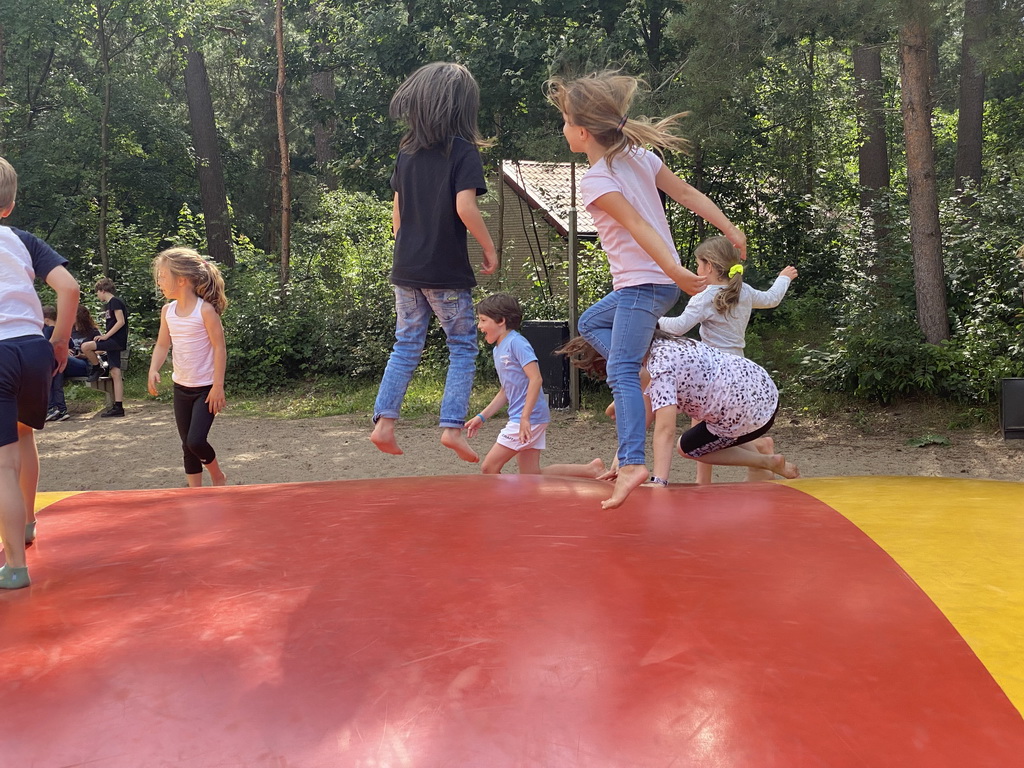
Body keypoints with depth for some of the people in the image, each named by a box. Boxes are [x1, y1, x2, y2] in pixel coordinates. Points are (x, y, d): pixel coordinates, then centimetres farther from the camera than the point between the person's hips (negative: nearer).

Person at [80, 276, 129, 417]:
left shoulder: (115, 302, -8)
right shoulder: (107, 304, 21)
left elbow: (121, 321, -18)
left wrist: (106, 336, -15)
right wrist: (104, 335, 9)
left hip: (117, 340, -9)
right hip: (113, 342, 9)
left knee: (85, 346, -21)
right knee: (115, 374, 4)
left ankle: (97, 368, 3)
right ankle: (118, 407, 1)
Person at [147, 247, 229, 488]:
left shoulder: (205, 310, -15)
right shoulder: (168, 311, 3)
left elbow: (220, 347, -15)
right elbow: (162, 344, 10)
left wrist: (218, 386, -17)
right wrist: (154, 370, -8)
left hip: (206, 389, -6)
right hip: (181, 387, 6)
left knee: (196, 440, -15)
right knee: (187, 445, 9)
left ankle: (218, 476, 13)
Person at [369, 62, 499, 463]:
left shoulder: (407, 151, 9)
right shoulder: (463, 151, -8)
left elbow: (397, 209, 12)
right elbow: (465, 207, -18)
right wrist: (489, 248, -7)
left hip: (406, 266, 5)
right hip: (447, 270, -5)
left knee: (406, 345, 13)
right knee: (463, 348, 7)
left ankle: (384, 422, 9)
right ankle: (452, 426, 0)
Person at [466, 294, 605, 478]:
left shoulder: (515, 342, -13)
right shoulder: (498, 350, 16)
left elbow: (536, 379, -21)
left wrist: (525, 417, -25)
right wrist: (481, 417, 17)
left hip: (529, 418, -10)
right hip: (518, 418, 10)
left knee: (489, 467, -7)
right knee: (530, 476, 12)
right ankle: (591, 469, 18)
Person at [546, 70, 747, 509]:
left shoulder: (594, 181, -13)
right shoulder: (639, 156, 9)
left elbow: (637, 223, -24)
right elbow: (688, 195, 8)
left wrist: (673, 269, -31)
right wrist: (730, 230, 8)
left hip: (642, 284, -9)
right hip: (661, 280, 9)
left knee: (621, 373, -14)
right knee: (590, 323, 26)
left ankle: (632, 462, -24)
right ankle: (646, 370, 13)